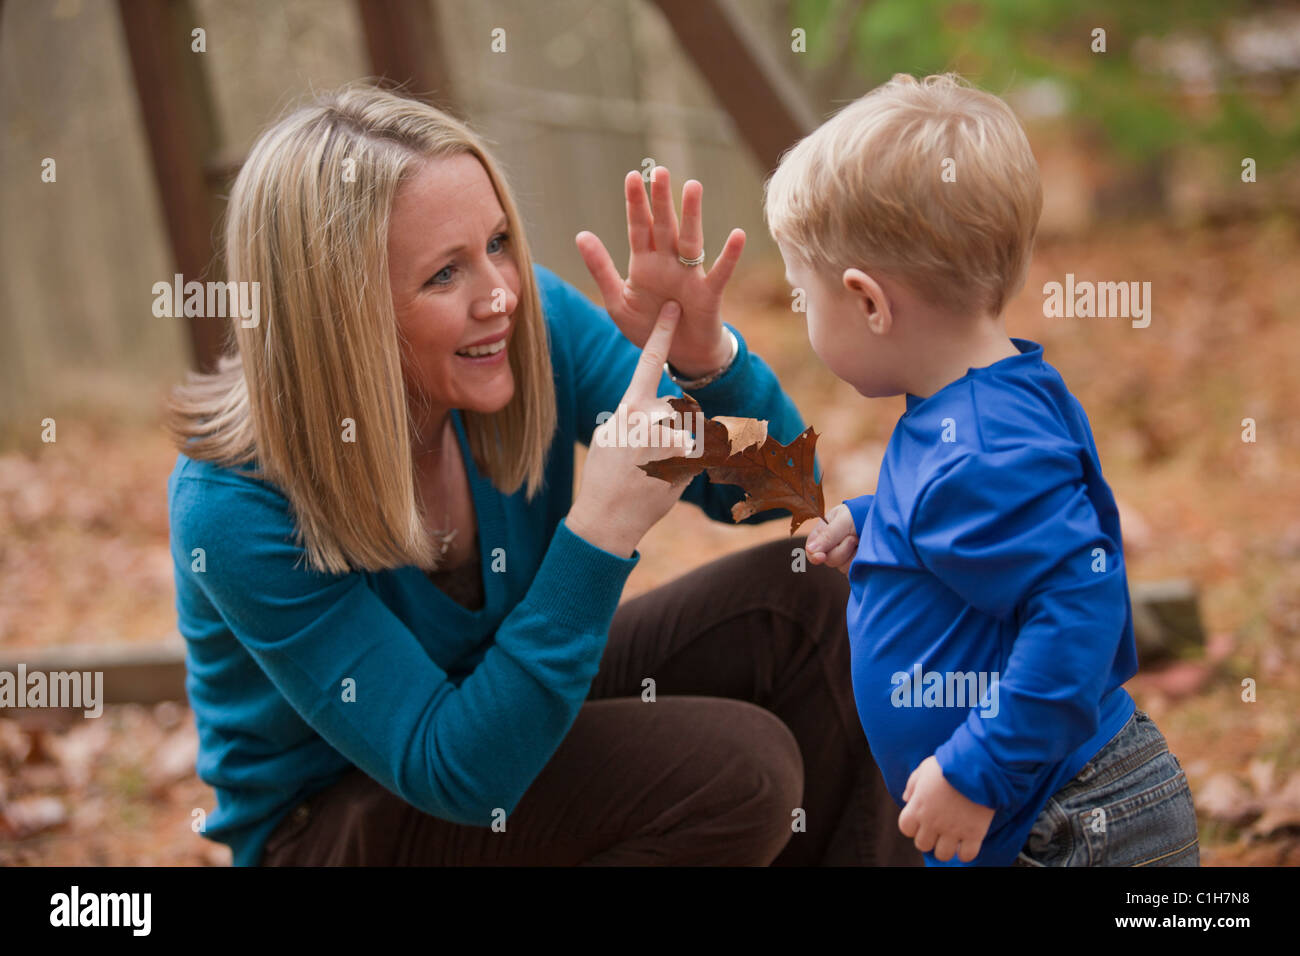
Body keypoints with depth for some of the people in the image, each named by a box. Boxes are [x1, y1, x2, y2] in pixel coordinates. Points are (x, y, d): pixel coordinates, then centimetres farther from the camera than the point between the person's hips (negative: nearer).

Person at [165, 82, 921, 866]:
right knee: (737, 770, -25)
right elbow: (463, 775, -31)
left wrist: (706, 359, -27)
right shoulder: (237, 507, -29)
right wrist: (600, 529, -39)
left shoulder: (536, 326, -15)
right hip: (331, 823, -6)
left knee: (802, 604, -13)